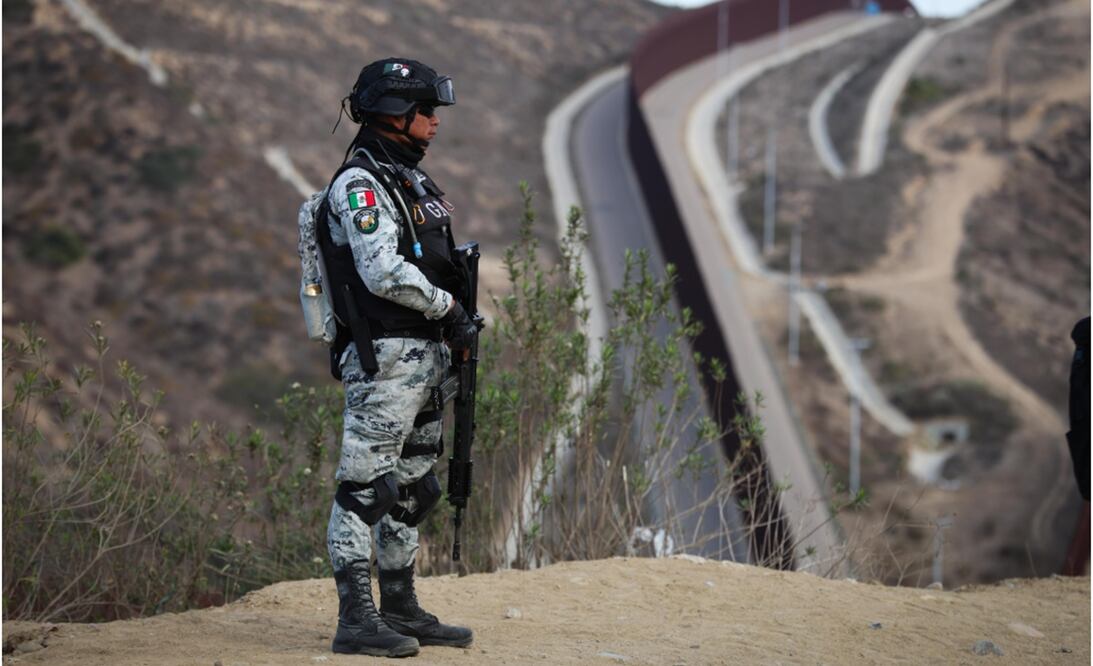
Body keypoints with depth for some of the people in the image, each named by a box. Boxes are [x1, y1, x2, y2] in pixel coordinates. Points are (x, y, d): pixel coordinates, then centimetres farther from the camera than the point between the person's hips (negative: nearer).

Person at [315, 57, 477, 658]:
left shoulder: (409, 180, 18)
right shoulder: (358, 184, -12)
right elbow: (384, 273, -22)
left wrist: (454, 329, 16)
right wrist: (448, 307, -12)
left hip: (422, 357, 10)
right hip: (384, 357, -10)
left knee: (410, 487, 14)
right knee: (364, 488, -8)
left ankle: (401, 610, 21)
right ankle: (356, 620, -8)